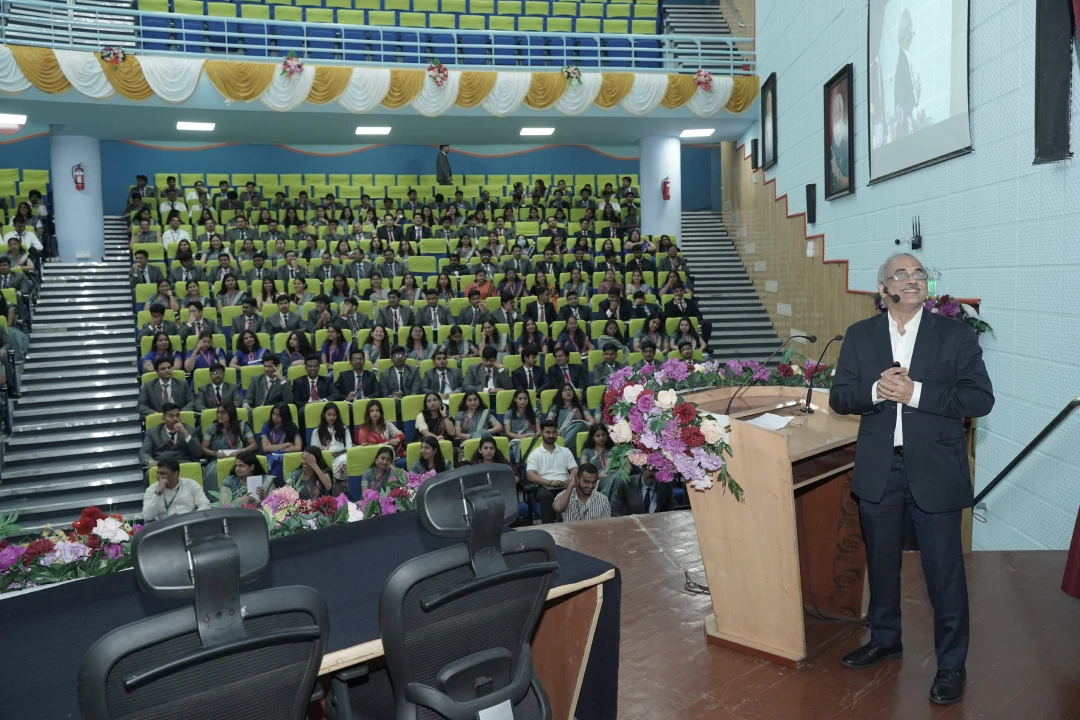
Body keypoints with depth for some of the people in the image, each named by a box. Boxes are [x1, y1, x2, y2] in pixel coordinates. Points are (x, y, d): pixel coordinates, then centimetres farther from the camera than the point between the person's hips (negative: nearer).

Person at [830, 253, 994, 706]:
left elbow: (981, 398, -11)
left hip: (935, 470, -3)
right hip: (878, 470, 3)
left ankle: (951, 664, 25)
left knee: (944, 571, 6)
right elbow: (839, 397, 0)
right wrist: (876, 390, -19)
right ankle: (884, 639, 40)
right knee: (881, 562, 18)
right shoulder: (859, 336, 4)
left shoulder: (956, 335, -3)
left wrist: (915, 393, -21)